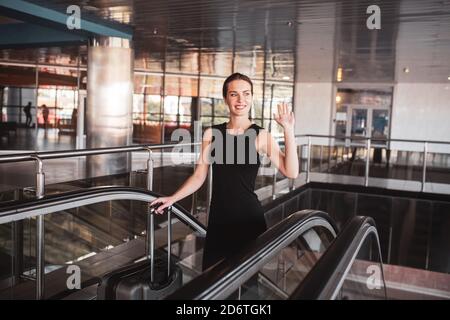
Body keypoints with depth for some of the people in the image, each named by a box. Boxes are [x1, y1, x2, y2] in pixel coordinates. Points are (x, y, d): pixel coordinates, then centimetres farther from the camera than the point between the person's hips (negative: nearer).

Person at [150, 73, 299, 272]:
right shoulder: (211, 134, 2)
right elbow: (199, 176, 9)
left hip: (249, 218, -2)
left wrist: (288, 130, -21)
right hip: (218, 218, 2)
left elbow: (291, 172, -16)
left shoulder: (261, 136, -5)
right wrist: (172, 198, 5)